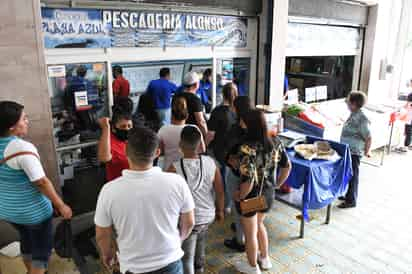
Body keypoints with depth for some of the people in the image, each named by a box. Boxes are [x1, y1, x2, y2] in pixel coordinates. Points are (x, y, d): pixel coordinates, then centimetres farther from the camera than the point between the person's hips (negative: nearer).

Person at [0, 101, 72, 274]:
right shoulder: (23, 148, -27)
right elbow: (41, 182, -25)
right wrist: (61, 206, -15)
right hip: (33, 211, -7)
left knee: (26, 241, 29)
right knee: (42, 248, 13)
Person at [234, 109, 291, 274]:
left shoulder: (247, 148, -30)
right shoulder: (275, 143, -9)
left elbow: (248, 181, -32)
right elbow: (287, 166, 3)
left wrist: (239, 196, -15)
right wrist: (277, 184, 14)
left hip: (251, 197, -6)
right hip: (268, 194, 6)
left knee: (250, 232, 18)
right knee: (259, 224, 32)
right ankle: (265, 259, 47)